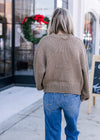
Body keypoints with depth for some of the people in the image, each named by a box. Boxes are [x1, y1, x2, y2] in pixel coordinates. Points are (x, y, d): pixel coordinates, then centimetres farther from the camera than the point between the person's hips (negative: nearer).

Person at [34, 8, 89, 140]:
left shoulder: (45, 42, -9)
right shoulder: (78, 43, -7)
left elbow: (39, 69, -7)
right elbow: (84, 71, -3)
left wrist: (40, 85, 13)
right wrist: (84, 94, 9)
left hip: (51, 94, 0)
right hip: (73, 94, 1)